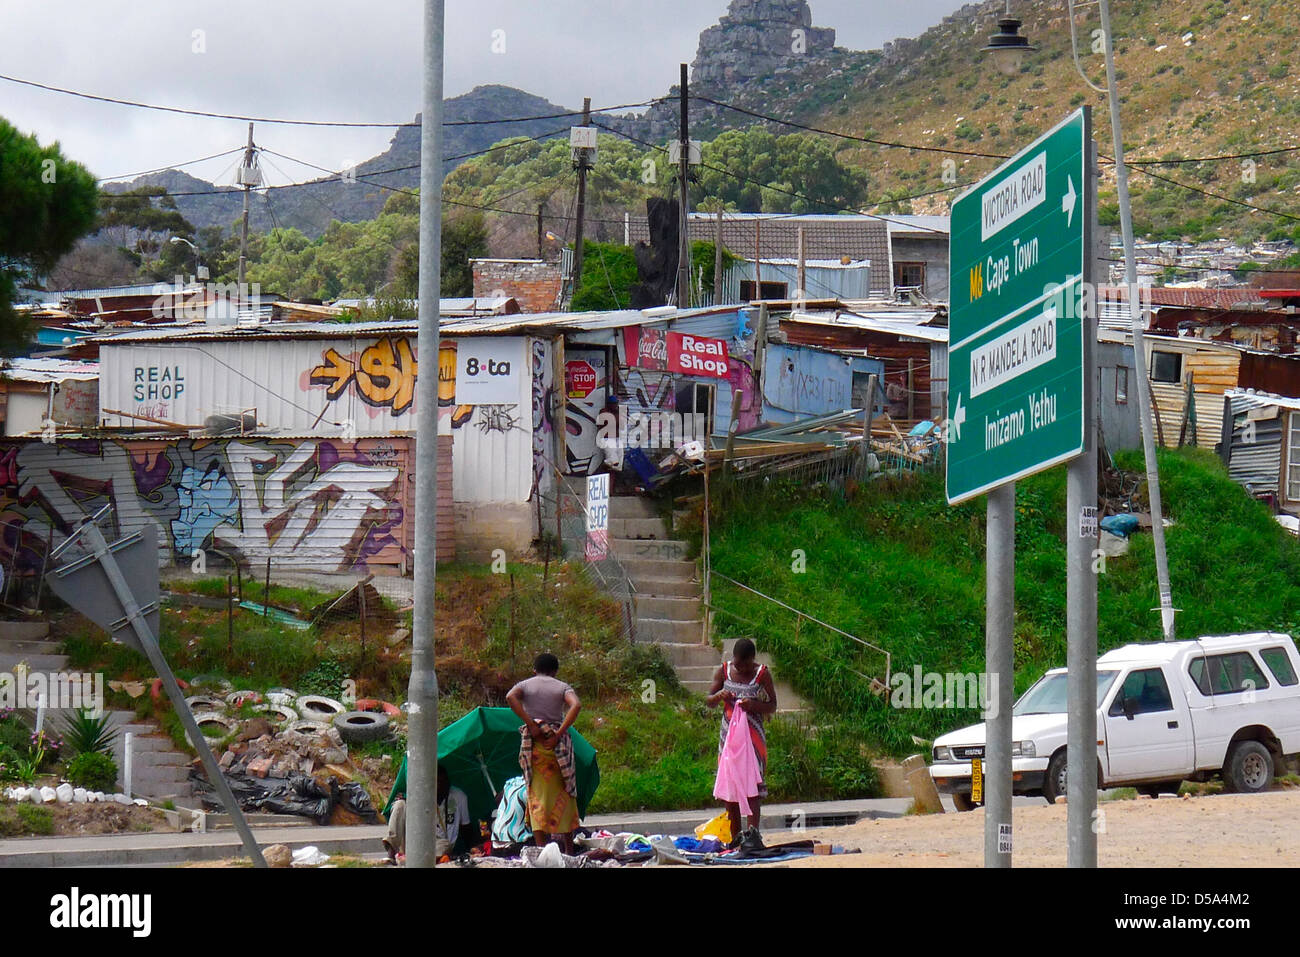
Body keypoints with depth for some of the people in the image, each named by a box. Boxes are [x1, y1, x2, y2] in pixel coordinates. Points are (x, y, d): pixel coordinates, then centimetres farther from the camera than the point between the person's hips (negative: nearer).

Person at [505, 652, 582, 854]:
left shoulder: (525, 685, 9)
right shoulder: (562, 687, 7)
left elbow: (510, 697, -14)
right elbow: (576, 705, -14)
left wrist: (530, 725, -14)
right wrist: (559, 734, -14)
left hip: (533, 743, 0)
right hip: (557, 745, 0)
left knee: (537, 794, 2)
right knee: (564, 792, 10)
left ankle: (541, 846, -7)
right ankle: (569, 847, 13)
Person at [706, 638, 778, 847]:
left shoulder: (762, 674, -4)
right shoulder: (723, 671, 4)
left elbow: (772, 706, -2)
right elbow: (709, 702, 10)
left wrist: (753, 705, -21)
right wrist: (719, 696, -13)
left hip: (753, 735, -3)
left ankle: (753, 828, -23)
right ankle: (735, 836, 8)